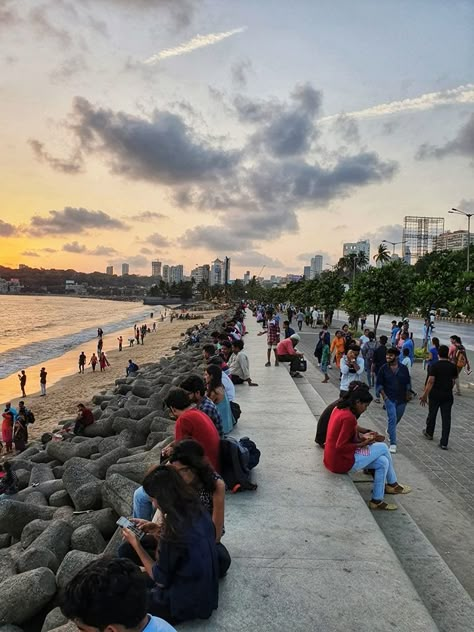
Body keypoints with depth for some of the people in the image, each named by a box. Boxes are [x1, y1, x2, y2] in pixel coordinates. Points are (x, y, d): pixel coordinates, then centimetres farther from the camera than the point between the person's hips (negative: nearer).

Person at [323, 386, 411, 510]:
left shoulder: (339, 408, 5)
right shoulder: (349, 417, -24)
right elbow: (340, 446, -24)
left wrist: (364, 435, 2)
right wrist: (362, 444, -14)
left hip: (334, 458, 9)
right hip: (342, 461, -9)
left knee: (383, 462, 12)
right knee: (383, 448, 1)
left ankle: (377, 501, 21)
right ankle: (392, 484, 20)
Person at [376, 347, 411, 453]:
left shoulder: (404, 369, -2)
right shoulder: (383, 369, -5)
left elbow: (408, 383, 9)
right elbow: (379, 384, 0)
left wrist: (407, 395, 3)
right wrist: (384, 396, -8)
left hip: (401, 399, 3)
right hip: (389, 398, -3)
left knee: (397, 418, 18)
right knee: (392, 418, -13)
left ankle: (389, 430, 50)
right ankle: (393, 443, -9)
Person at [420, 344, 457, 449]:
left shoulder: (435, 366, -12)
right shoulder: (452, 366, 0)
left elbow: (430, 381, -16)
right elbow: (454, 381, 10)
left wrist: (424, 395, -13)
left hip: (435, 395, -2)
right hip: (448, 395, 2)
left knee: (432, 414, 18)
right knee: (446, 418, 3)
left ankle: (429, 433, 38)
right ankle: (444, 443, 1)